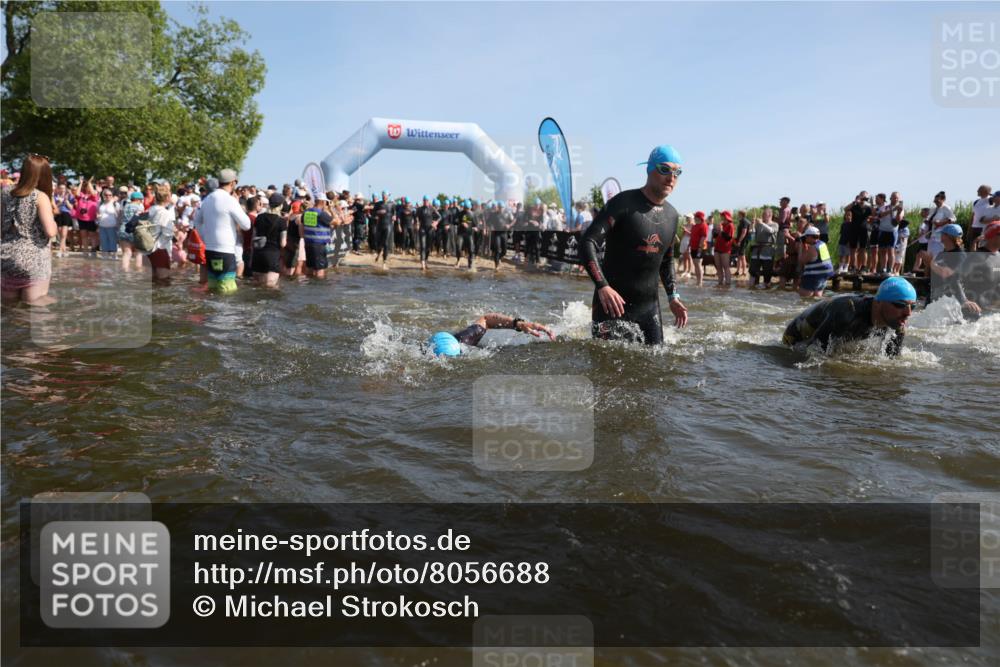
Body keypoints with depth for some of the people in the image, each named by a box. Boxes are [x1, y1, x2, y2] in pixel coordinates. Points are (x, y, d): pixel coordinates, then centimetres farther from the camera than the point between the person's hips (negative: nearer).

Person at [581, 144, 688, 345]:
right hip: (613, 303, -6)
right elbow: (589, 242, -19)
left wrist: (672, 296, 14)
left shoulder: (672, 215, 10)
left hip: (649, 306, 7)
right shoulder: (624, 203, -12)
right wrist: (602, 286, -29)